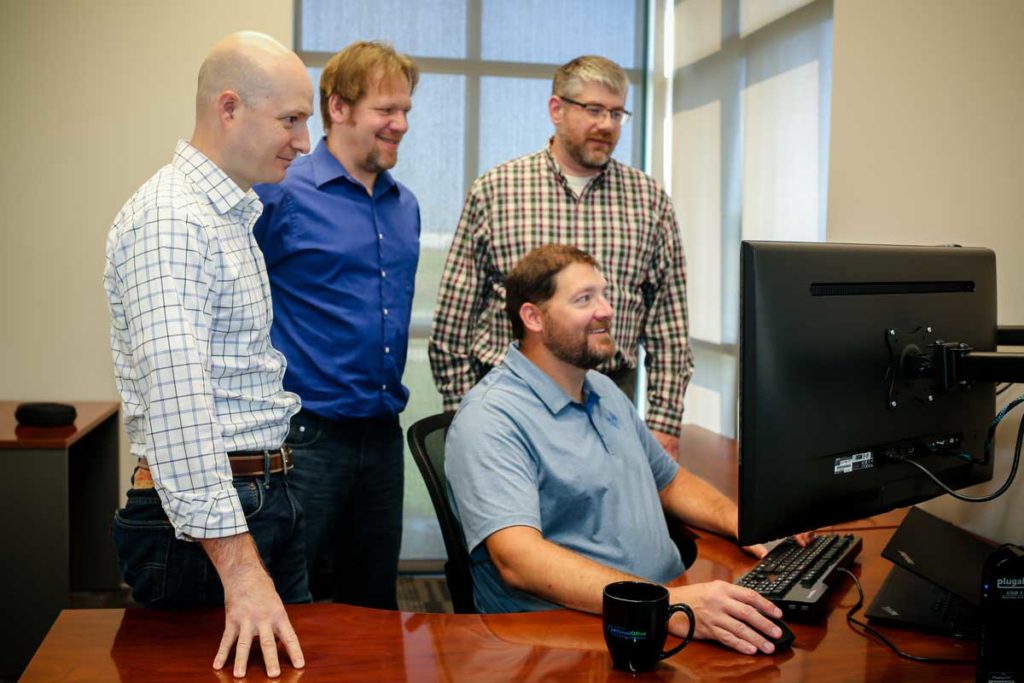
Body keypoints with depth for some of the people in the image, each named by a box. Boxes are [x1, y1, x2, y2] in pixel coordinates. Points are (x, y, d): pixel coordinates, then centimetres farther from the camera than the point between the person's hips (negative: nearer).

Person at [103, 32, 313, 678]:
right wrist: (238, 565, -30)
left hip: (266, 501, 9)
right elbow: (176, 398, -28)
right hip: (205, 523, -9)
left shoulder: (234, 217, 16)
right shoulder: (170, 218, -17)